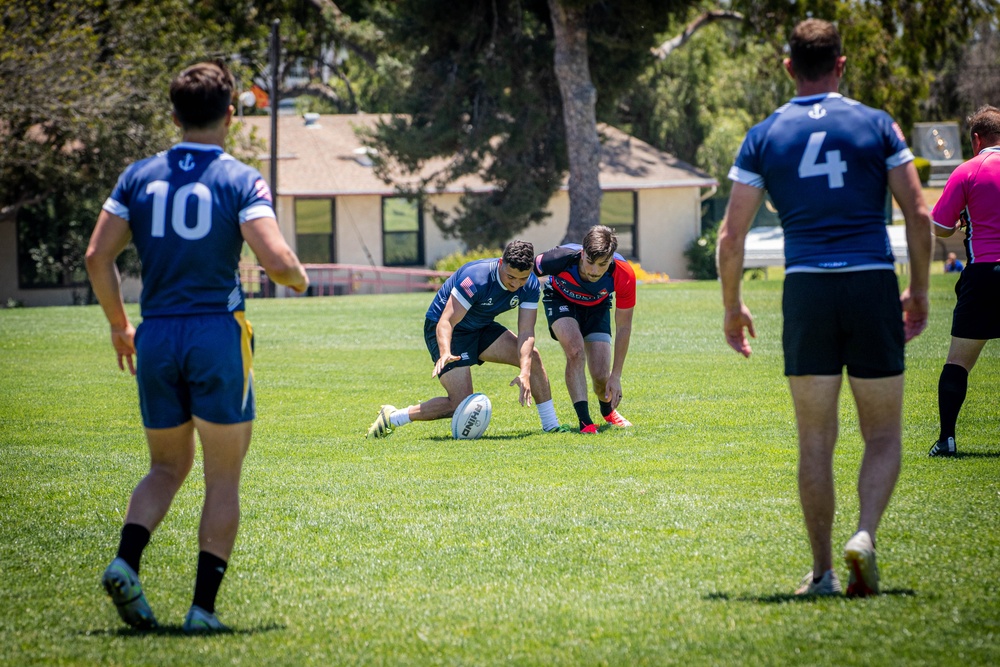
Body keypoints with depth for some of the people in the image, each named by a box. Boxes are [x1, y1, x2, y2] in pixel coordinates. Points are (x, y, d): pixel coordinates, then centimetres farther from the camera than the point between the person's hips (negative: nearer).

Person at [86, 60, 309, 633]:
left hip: (155, 338, 4)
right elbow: (275, 259, -16)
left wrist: (119, 323, 15)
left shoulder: (140, 176, 6)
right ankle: (204, 607, 0)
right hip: (217, 335, -4)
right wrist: (299, 278, 7)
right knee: (223, 480, 6)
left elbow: (98, 255, 3)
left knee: (167, 467, 18)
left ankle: (127, 562, -7)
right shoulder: (239, 179, -6)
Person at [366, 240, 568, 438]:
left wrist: (525, 373, -33)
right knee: (462, 405, -19)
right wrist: (445, 353, -55)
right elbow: (446, 322, -36)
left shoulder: (530, 286, -14)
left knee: (532, 358, -8)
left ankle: (551, 425, 6)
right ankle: (391, 418, -7)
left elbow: (526, 332, -18)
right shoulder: (476, 278, -33)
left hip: (481, 328, 7)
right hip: (450, 331, -7)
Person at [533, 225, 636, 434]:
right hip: (560, 299, -1)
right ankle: (584, 420, -21)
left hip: (597, 307, 1)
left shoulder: (624, 275, -35)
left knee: (602, 376, -6)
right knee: (575, 351, -30)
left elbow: (623, 327, -22)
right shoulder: (562, 258, -41)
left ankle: (607, 410, 30)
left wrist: (616, 376, -20)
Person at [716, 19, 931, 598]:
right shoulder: (877, 125, 5)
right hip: (874, 286, -1)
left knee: (816, 441, 7)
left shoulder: (764, 136, 6)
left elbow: (731, 235, 4)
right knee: (883, 435, 8)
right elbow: (919, 215, 1)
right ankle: (866, 534, -15)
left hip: (807, 290, 1)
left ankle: (823, 572, 7)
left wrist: (733, 306, 15)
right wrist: (919, 291, 12)